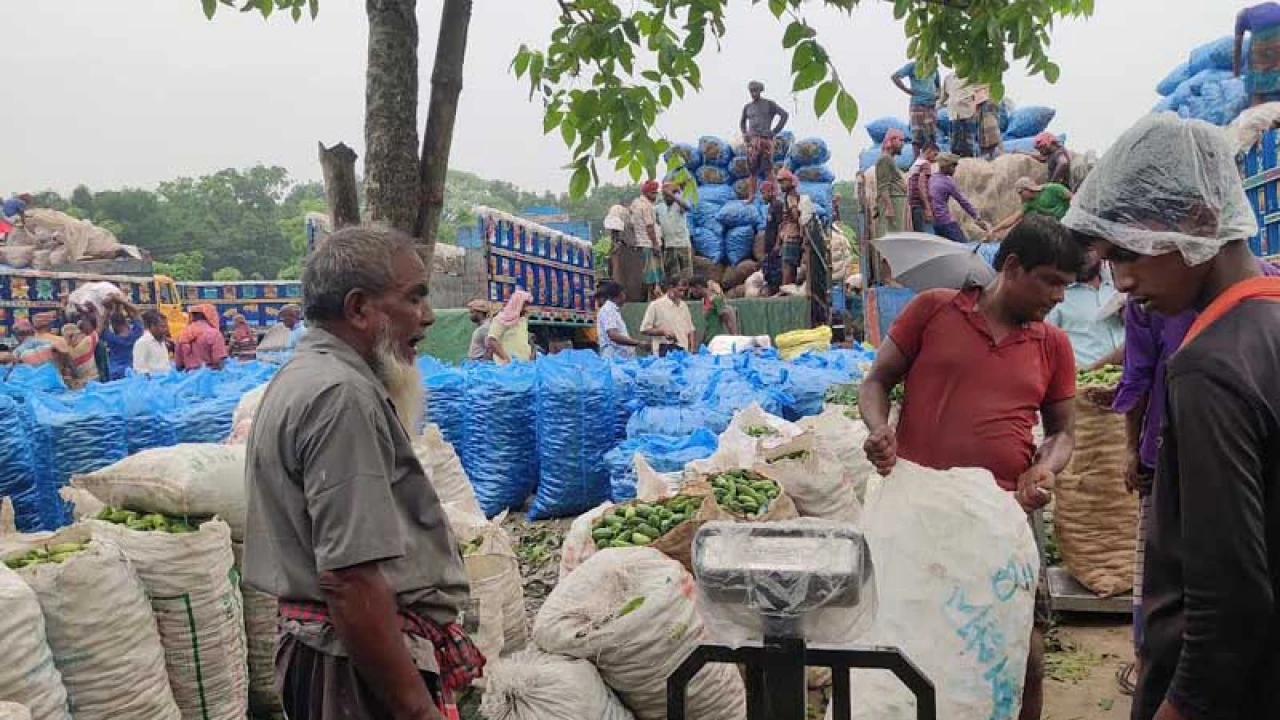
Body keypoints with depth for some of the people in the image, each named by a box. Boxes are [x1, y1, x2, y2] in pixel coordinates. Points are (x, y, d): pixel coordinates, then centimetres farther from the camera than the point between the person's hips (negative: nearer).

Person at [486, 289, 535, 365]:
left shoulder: (524, 319, 16)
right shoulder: (502, 319, -6)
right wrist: (506, 358, -20)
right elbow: (491, 342, -15)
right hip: (507, 364, -7)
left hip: (524, 363, 7)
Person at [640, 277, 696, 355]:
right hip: (664, 351, -5)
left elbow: (691, 329, 19)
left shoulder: (684, 305, 14)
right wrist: (663, 332, -17)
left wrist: (692, 349, 5)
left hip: (683, 351, 5)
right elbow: (644, 330, -4)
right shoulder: (656, 305, -3)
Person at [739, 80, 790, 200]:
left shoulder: (769, 104, 5)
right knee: (752, 169, 1)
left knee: (768, 168, -8)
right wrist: (744, 134, 15)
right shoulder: (747, 107, 16)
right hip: (752, 140, 4)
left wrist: (775, 131, -4)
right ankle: (751, 196, 4)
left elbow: (784, 115, 1)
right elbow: (742, 121, 33)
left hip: (765, 139, -4)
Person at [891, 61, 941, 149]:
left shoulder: (934, 68, 17)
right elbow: (894, 76, -7)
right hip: (917, 104, -5)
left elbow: (938, 85, 31)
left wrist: (938, 94, 9)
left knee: (931, 137, 2)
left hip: (932, 105, 5)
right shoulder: (913, 66, 2)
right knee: (917, 136, -8)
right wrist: (907, 90, -9)